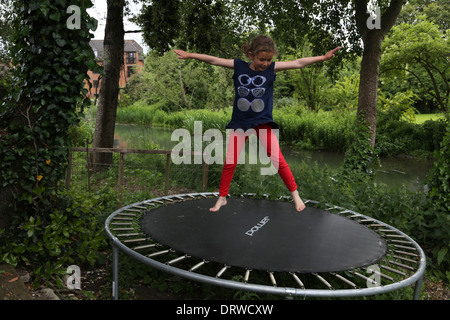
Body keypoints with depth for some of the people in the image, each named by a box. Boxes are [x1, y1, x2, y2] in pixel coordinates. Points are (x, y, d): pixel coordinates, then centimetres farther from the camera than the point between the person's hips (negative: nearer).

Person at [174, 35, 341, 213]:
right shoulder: (239, 66, -3)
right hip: (240, 123, 1)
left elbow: (298, 63, -9)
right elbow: (214, 60, -1)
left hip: (263, 122, -1)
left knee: (278, 160, -7)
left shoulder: (272, 68, -5)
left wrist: (323, 57, -16)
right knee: (230, 162, 4)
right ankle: (222, 198, 21)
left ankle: (295, 194, 10)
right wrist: (190, 55, 0)